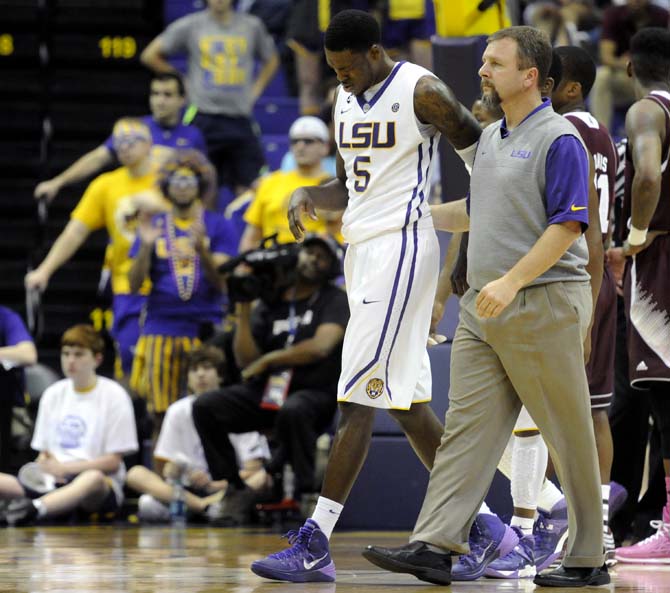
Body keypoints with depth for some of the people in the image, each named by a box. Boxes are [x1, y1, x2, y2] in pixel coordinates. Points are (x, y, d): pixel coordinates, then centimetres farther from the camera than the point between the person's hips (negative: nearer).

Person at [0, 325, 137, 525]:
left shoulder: (114, 395, 3)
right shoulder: (53, 394, 18)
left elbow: (113, 462, -1)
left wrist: (65, 468, -12)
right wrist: (44, 468, -5)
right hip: (53, 482, 5)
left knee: (94, 479, -42)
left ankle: (35, 508, -65)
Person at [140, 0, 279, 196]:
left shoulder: (253, 26, 9)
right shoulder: (190, 25, 2)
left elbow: (271, 60, 24)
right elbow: (150, 55, 6)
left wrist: (255, 90, 10)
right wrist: (182, 82, 4)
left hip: (240, 118, 2)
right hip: (204, 117, -2)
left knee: (247, 188, -2)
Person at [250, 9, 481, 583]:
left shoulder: (422, 92, -11)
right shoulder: (345, 99, 14)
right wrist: (309, 195, 2)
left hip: (401, 248, -9)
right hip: (362, 249, 9)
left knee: (358, 397, -13)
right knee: (406, 401, 10)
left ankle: (315, 546, -15)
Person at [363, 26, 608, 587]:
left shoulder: (558, 140, -11)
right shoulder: (491, 138, 16)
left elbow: (566, 225, -17)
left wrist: (512, 281, -24)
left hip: (543, 304, -8)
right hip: (483, 309, 8)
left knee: (569, 436, -1)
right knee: (466, 425, 1)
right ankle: (435, 546, -4)